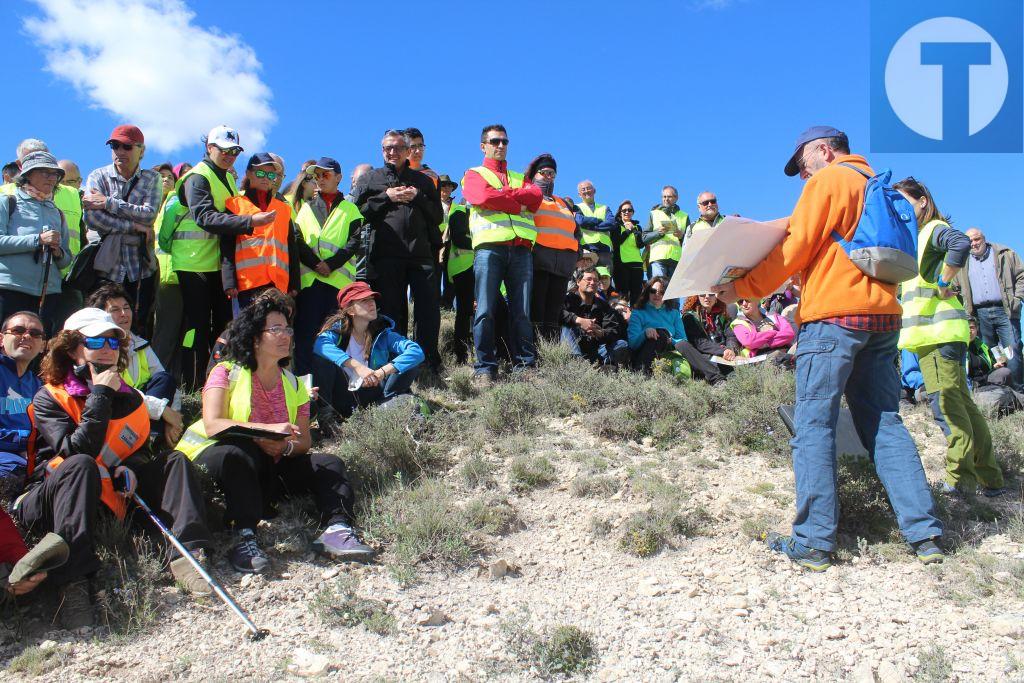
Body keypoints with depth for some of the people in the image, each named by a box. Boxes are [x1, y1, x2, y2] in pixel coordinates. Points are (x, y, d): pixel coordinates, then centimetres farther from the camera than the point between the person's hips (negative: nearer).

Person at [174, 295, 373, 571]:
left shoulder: (293, 383, 10)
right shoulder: (227, 372, -4)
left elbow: (304, 441, 3)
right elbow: (212, 424, -21)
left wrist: (285, 446, -21)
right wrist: (269, 429, -31)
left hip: (270, 465, 5)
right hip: (219, 456, -5)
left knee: (329, 464, -12)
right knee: (236, 455, -38)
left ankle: (337, 528, -33)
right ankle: (245, 538, -39)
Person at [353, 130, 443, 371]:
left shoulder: (423, 180, 20)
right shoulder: (369, 178, 16)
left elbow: (438, 215, 12)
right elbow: (358, 212, 5)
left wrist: (417, 197, -3)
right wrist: (386, 197, -4)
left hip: (422, 254, 1)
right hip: (386, 256, -1)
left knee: (429, 310, -4)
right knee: (392, 313, 3)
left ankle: (431, 362, 6)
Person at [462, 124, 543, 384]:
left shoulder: (520, 178, 29)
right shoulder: (474, 175, 18)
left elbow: (536, 197, 6)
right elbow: (483, 197, -5)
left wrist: (502, 194, -2)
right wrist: (518, 205, 2)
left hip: (521, 248, 3)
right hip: (489, 247, -3)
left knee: (522, 312, -1)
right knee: (485, 311, -9)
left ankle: (525, 366, 2)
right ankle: (485, 369, -5)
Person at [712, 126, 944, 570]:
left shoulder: (828, 180, 0)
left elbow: (795, 251, -7)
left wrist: (742, 289, -2)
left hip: (833, 316, -8)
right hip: (883, 314, 8)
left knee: (814, 425, -6)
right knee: (884, 424, 9)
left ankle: (814, 542, -7)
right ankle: (925, 534, 7)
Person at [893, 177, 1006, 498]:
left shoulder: (934, 228, -4)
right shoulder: (916, 238, 24)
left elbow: (961, 243, -27)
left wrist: (943, 283, -20)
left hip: (939, 330, -10)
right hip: (931, 331, 10)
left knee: (944, 400, -13)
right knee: (960, 402, 10)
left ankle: (960, 478, -14)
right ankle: (989, 478, 16)